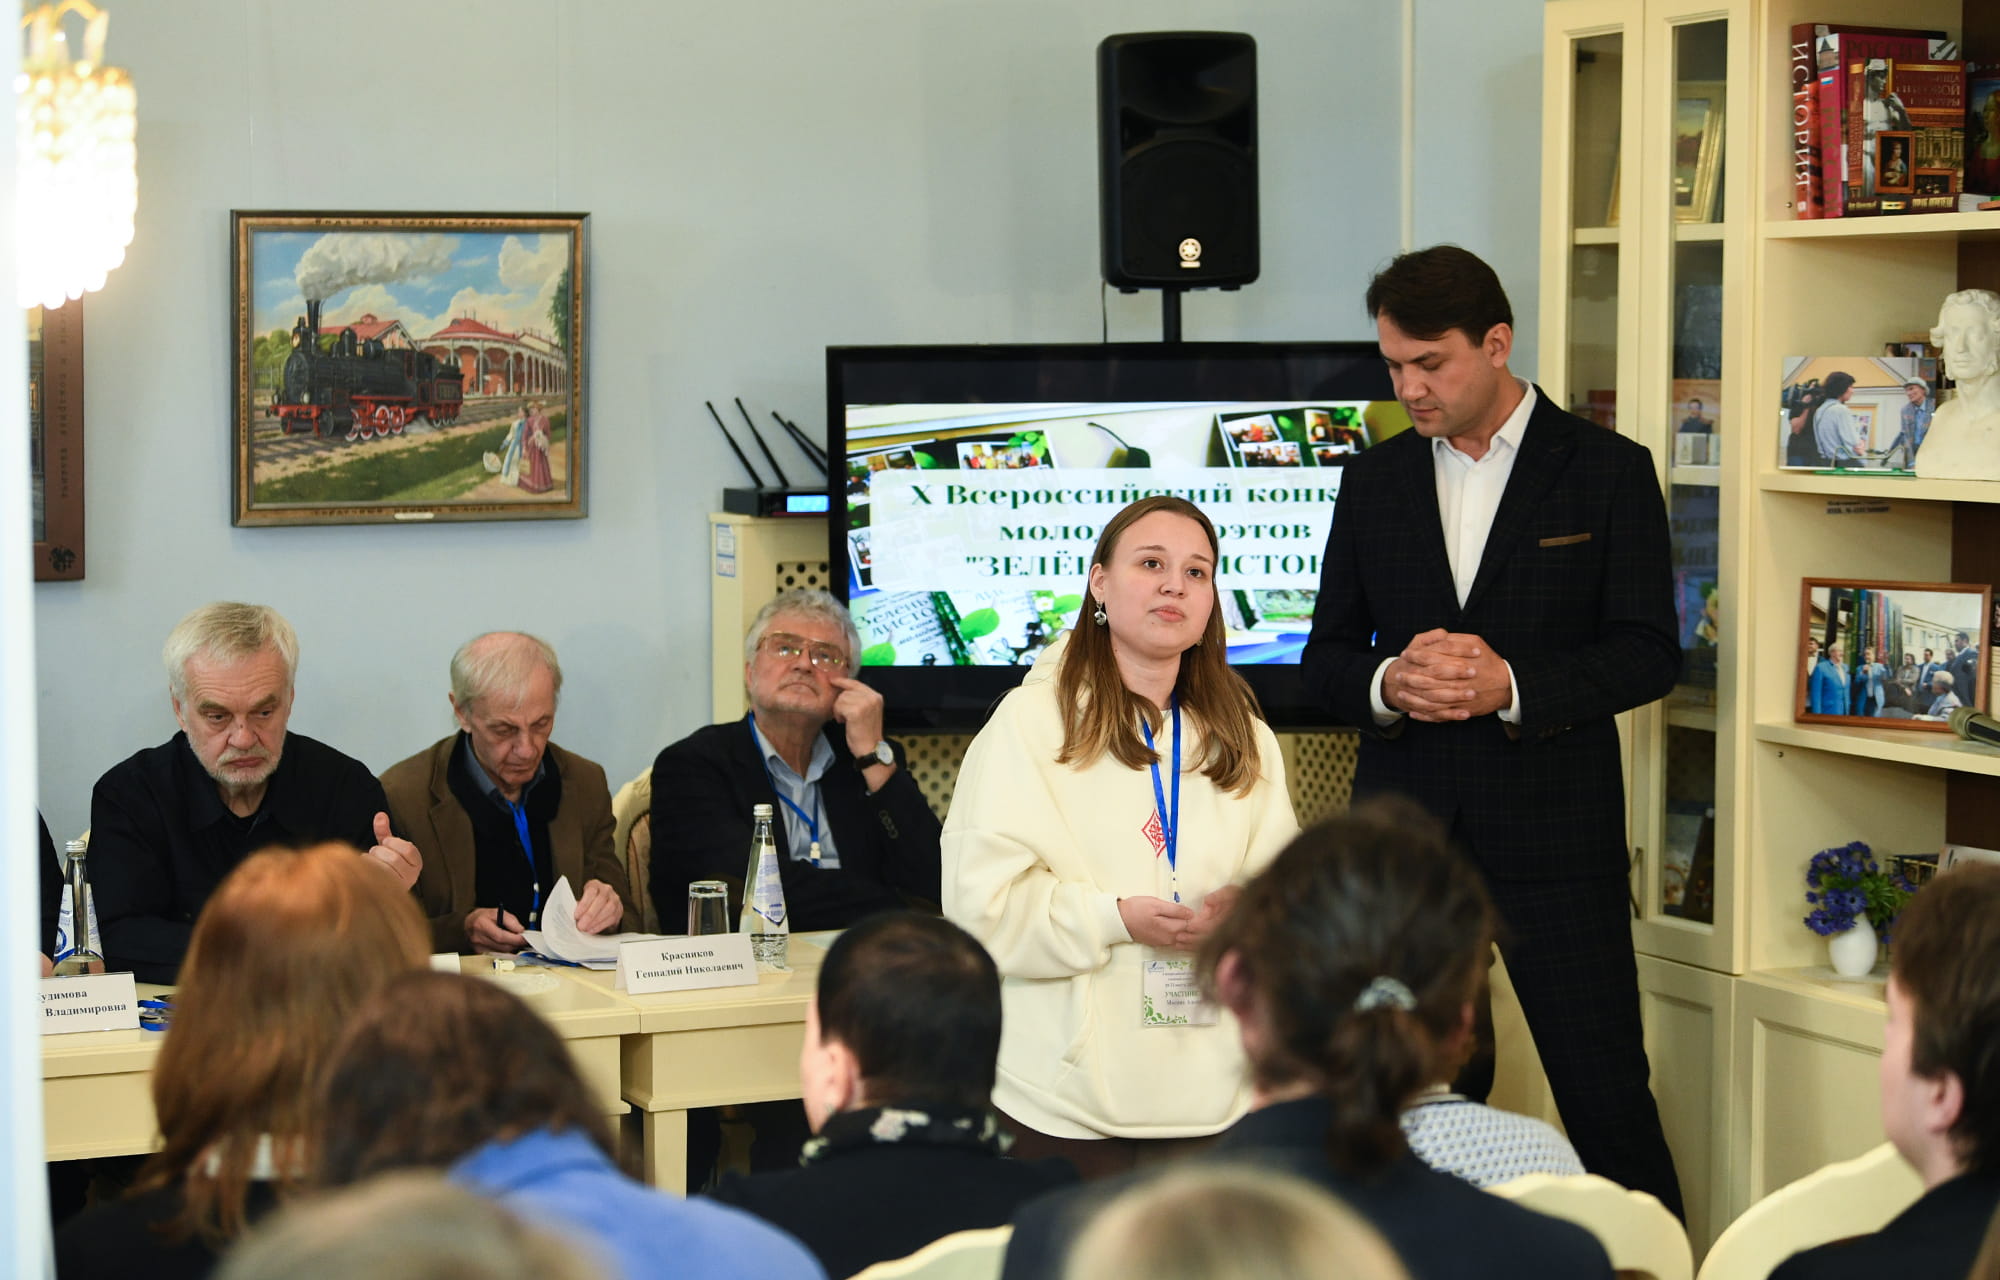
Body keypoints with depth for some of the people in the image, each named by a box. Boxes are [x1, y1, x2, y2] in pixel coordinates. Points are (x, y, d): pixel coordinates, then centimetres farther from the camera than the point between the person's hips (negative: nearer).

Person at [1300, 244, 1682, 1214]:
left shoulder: (1606, 471, 0)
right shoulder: (1374, 482, 11)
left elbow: (1649, 652, -5)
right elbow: (1326, 655, 12)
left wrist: (1511, 686, -19)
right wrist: (1387, 684, -11)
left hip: (1552, 833, -4)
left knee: (1605, 1091, -3)